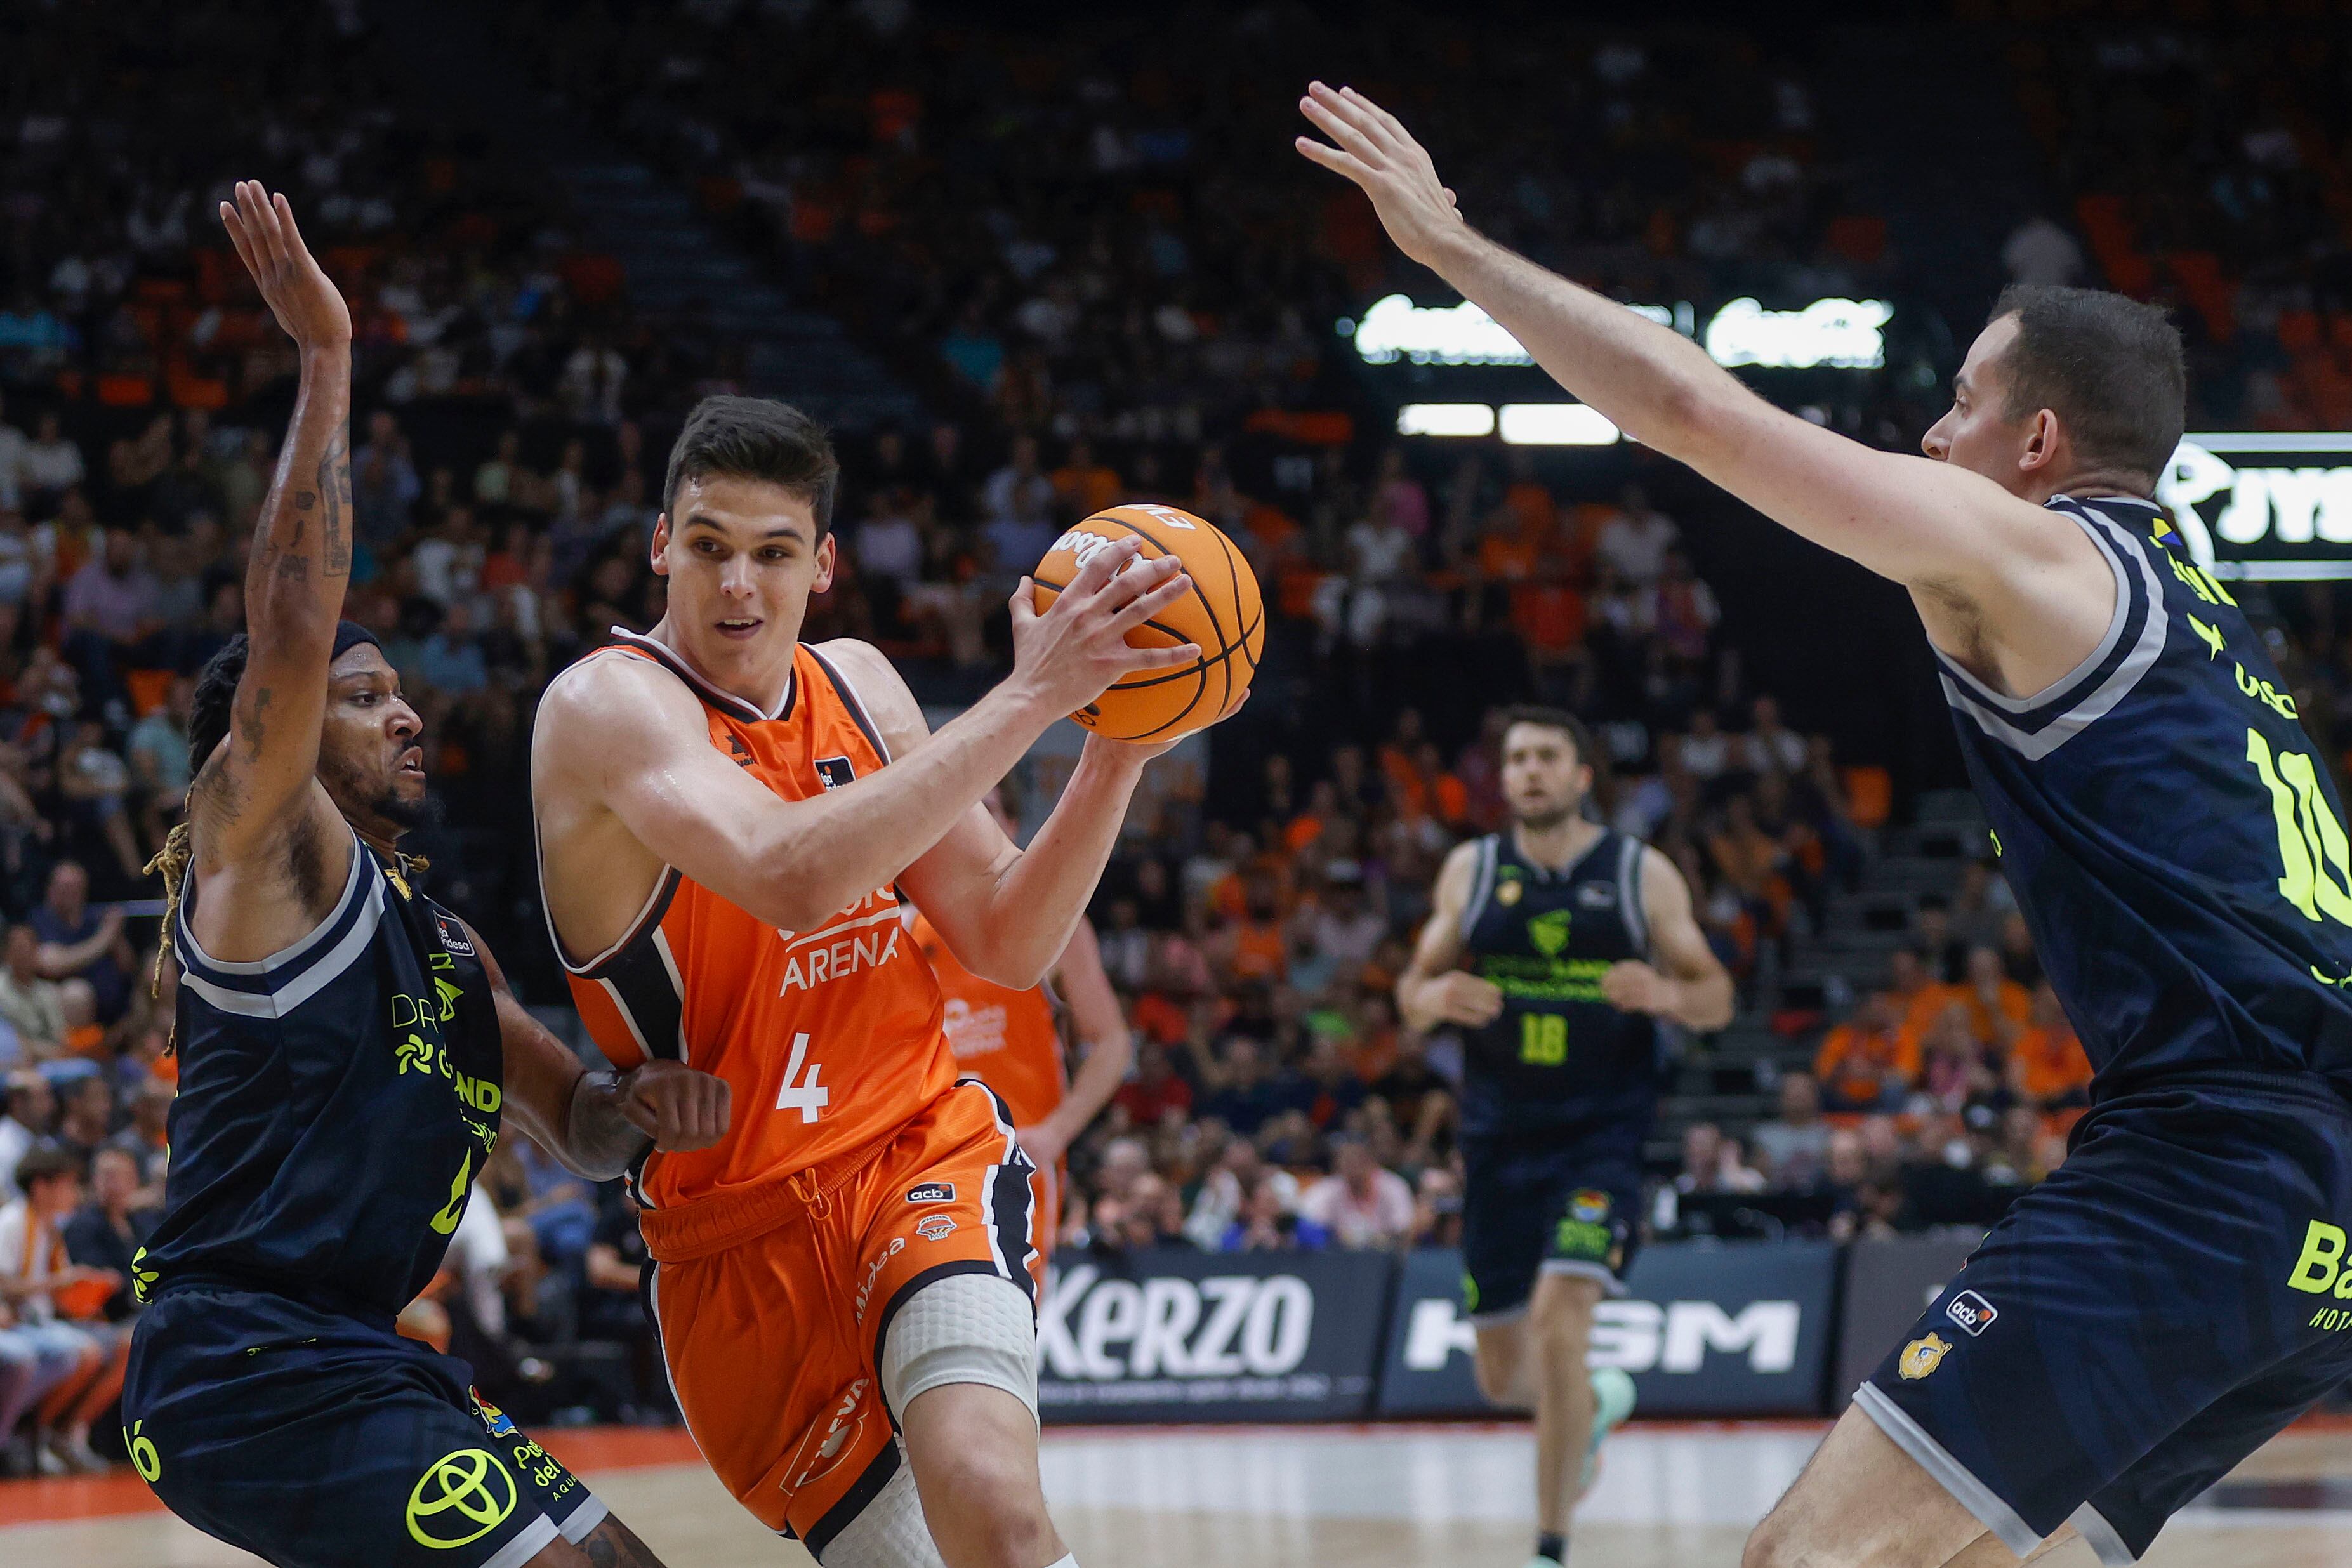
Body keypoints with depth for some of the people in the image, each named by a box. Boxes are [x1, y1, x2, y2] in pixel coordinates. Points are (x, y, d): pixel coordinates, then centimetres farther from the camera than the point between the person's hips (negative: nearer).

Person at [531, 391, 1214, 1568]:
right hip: (740, 1239, -3)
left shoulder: (857, 685, 9)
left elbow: (1007, 944, 10)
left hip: (926, 1157, 3)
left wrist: (1117, 753, -5)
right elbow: (792, 876, -31)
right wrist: (1029, 698, -28)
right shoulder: (606, 704, -12)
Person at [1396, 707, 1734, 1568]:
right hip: (1500, 1134, 3)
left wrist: (1668, 993, -19)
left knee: (1559, 1318, -23)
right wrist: (1432, 995, -14)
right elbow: (1412, 995, 11)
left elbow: (1717, 997, 4)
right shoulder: (1470, 871, 6)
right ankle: (1596, 1402, 45)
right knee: (1502, 1375, 8)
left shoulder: (1642, 874, 1)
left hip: (1602, 1134, -3)